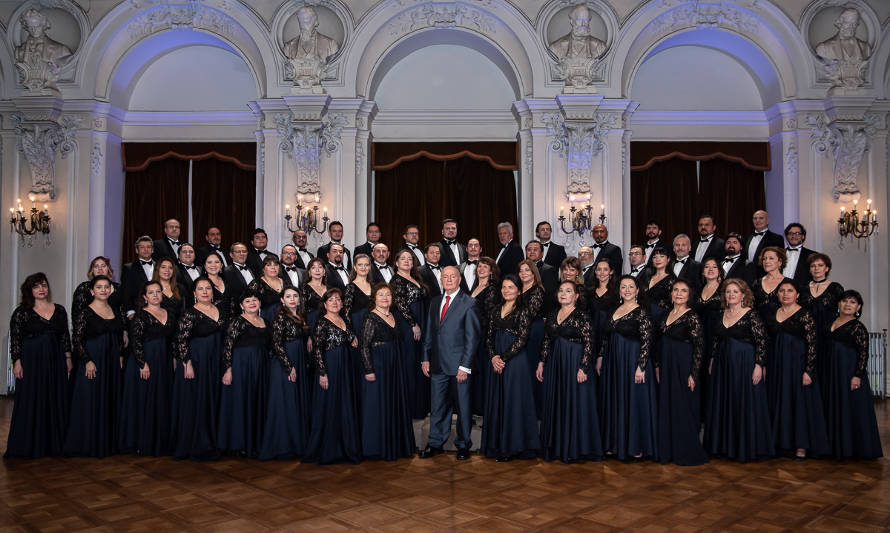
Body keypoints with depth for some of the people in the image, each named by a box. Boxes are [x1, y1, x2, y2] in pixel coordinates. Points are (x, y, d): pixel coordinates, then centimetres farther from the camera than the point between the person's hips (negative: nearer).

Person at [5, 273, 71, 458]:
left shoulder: (59, 310, 8)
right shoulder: (22, 312, -2)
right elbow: (15, 339, -4)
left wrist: (68, 358, 6)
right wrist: (17, 362, -10)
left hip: (56, 361, 4)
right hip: (31, 361, -3)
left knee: (56, 400, 6)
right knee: (32, 402, 1)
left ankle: (54, 443, 16)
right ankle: (30, 445, 11)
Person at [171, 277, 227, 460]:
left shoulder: (221, 308, 7)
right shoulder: (190, 313, -9)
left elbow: (225, 334, 19)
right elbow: (181, 340, -12)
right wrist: (187, 363, -16)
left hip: (215, 363, 6)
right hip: (196, 361, -6)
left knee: (211, 403, 11)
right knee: (194, 403, 0)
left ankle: (208, 444, 21)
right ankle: (194, 447, 10)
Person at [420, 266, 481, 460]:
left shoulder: (468, 303, -5)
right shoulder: (435, 302, 13)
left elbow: (473, 337, -8)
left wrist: (465, 366, -12)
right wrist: (426, 358, 9)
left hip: (458, 366, -5)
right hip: (437, 364, 5)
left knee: (462, 406, 6)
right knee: (437, 406, 11)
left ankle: (463, 445, 21)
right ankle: (435, 443, 24)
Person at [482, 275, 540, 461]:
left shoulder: (523, 311, -4)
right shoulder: (495, 311, 13)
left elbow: (522, 338, -11)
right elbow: (489, 336, 10)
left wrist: (504, 357, -13)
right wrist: (493, 357, -6)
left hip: (516, 361, -6)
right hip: (497, 362, 6)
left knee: (514, 401, -2)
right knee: (497, 402, 8)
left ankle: (513, 446, 6)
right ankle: (499, 444, 17)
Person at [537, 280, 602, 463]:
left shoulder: (582, 316, -8)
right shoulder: (552, 315, 11)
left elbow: (588, 343, -12)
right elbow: (546, 340, 14)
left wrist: (583, 368, -18)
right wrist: (541, 362, 9)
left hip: (575, 364, -6)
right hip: (555, 364, 6)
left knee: (575, 404, 0)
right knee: (555, 404, 9)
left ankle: (575, 448, 11)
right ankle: (556, 447, 20)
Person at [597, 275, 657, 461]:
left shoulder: (640, 313, -10)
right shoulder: (615, 310, 10)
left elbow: (646, 342, -14)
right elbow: (606, 337, 16)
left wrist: (641, 367, -19)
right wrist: (600, 357, 14)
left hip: (632, 362, -7)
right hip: (612, 362, 7)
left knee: (634, 402, 0)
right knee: (614, 402, 12)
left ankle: (636, 447, 12)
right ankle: (616, 444, 23)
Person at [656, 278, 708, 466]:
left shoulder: (692, 317, -12)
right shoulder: (667, 314, 9)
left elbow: (699, 348, -14)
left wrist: (693, 374, -17)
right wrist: (658, 366, 13)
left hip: (683, 367, -7)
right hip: (666, 367, 7)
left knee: (683, 408, 0)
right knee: (666, 407, 12)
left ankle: (688, 454, 13)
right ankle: (669, 451, 23)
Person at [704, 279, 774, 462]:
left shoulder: (751, 315, -9)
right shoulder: (722, 314, 9)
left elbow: (761, 342, -12)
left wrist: (759, 365, -17)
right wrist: (712, 361, 16)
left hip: (745, 364, -6)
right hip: (723, 364, 6)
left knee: (745, 404, 0)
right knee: (723, 404, 11)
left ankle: (746, 448, 11)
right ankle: (724, 445, 22)